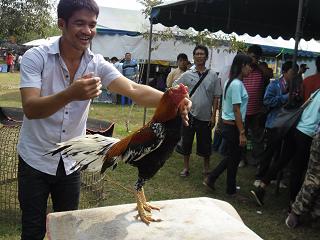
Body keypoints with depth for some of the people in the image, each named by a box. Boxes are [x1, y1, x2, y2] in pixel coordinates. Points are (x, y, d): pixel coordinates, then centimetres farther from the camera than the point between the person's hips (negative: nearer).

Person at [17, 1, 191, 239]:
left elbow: (133, 89, -22)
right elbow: (30, 109, -28)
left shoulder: (97, 64, -8)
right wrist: (71, 94, -46)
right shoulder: (36, 57, -16)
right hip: (35, 160, -3)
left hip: (71, 162, 3)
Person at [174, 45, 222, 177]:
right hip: (189, 114, 1)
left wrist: (213, 115, -4)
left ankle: (206, 168, 29)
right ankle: (186, 167, 25)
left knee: (205, 144, 10)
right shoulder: (187, 75, 0)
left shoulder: (213, 75, -1)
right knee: (186, 141, 9)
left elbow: (216, 97, 0)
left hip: (205, 116, 0)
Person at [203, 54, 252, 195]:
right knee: (234, 158, 6)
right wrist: (242, 133, -19)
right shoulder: (237, 84, -19)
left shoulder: (230, 82, 11)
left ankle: (211, 178, 23)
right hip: (233, 126, -9)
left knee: (231, 156, 20)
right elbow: (236, 110, -21)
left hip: (227, 124, 9)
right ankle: (231, 189, 22)